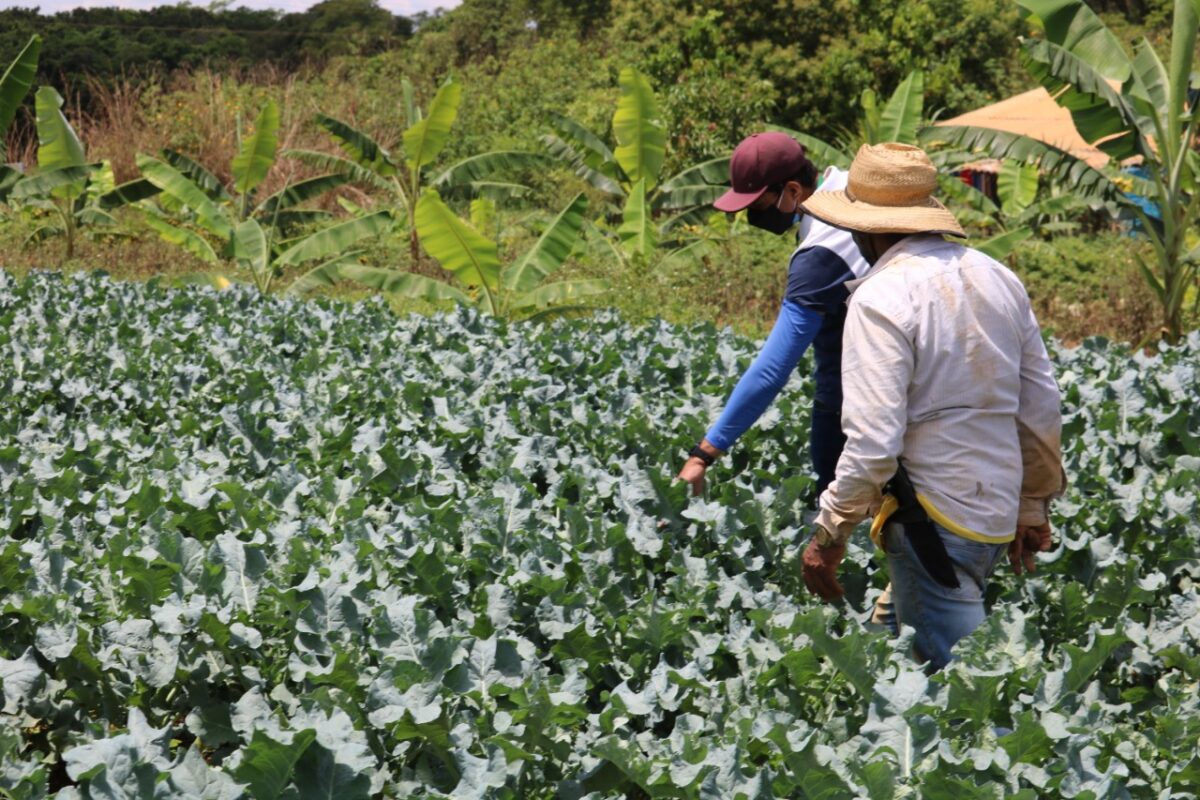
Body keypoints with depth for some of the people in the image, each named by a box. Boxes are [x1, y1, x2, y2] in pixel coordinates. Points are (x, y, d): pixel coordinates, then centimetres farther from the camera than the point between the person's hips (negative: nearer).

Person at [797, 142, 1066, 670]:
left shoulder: (881, 297, -14)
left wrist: (828, 535, -10)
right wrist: (1034, 505, 24)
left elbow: (873, 441, -20)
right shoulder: (998, 279, 9)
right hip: (999, 513, 8)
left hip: (931, 517, -8)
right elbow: (1042, 407, 13)